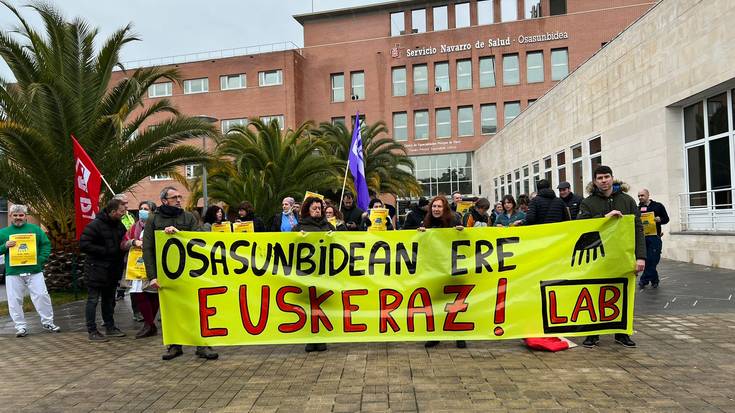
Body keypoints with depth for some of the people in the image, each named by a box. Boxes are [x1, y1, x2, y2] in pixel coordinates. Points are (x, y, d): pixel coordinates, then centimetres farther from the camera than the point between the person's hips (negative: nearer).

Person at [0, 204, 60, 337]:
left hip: (34, 271, -1)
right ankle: (20, 326, 15)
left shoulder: (35, 229, 8)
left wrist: (41, 259, -5)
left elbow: (46, 244, 7)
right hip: (13, 273, 1)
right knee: (14, 301, 3)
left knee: (42, 296, -1)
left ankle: (47, 322, 11)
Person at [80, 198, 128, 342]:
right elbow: (83, 245, -22)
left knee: (109, 299, 16)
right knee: (93, 300, 0)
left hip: (112, 270, 8)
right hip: (96, 269, -8)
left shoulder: (119, 225, 8)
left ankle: (110, 327, 26)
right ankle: (92, 331, 8)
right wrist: (105, 251, -21)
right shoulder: (95, 225, -16)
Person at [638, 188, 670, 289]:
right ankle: (654, 280, 18)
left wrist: (659, 219, -12)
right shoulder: (638, 208, 13)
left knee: (651, 260, -7)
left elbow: (666, 219, 8)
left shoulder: (658, 206, 6)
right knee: (647, 259, 5)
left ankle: (644, 280, -1)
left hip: (654, 237, -3)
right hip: (642, 237, 3)